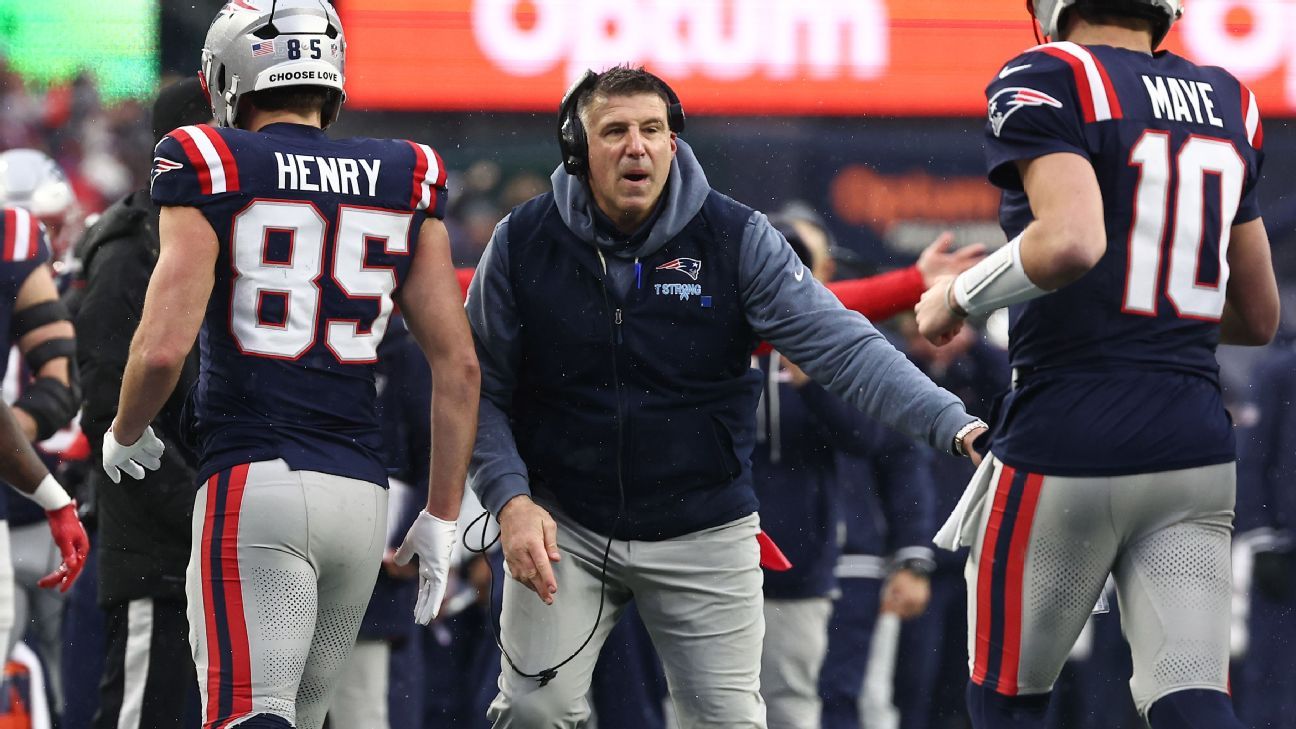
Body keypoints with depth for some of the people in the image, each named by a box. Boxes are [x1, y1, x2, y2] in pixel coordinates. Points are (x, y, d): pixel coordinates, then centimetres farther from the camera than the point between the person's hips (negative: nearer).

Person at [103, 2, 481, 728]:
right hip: (363, 494, 5)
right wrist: (442, 517, 14)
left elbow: (163, 348, -11)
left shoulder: (212, 172, -2)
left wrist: (126, 435, 10)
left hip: (254, 482, -5)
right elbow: (458, 365, 8)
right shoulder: (404, 184, 11)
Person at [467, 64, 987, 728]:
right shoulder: (524, 243, -5)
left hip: (702, 531, 0)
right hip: (564, 524, 0)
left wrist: (953, 425, -28)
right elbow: (481, 389, 0)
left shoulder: (736, 239, -8)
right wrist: (511, 500, -15)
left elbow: (839, 346, -16)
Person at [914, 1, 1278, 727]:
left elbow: (1072, 241, -26)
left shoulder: (1046, 83, -8)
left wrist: (957, 299, -9)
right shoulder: (1228, 104, 13)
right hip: (1197, 444, 5)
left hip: (1069, 446, -5)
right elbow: (1259, 319, 18)